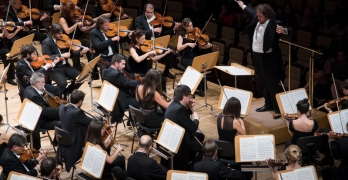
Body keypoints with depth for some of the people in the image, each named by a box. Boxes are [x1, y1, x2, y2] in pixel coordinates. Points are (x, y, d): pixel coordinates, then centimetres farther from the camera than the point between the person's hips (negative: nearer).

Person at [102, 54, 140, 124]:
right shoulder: (116, 74, -26)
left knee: (133, 96, 24)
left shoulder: (106, 71, 3)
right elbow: (130, 84, -22)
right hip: (118, 102, -10)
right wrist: (140, 81, -6)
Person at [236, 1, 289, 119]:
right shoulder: (257, 19, 1)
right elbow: (252, 13, 24)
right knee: (263, 82, 18)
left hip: (267, 57, -8)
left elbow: (284, 30, -35)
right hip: (256, 55, 8)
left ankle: (277, 108, 4)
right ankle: (268, 104, 31)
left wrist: (284, 30, -60)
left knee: (271, 83, -3)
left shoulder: (273, 23, -21)